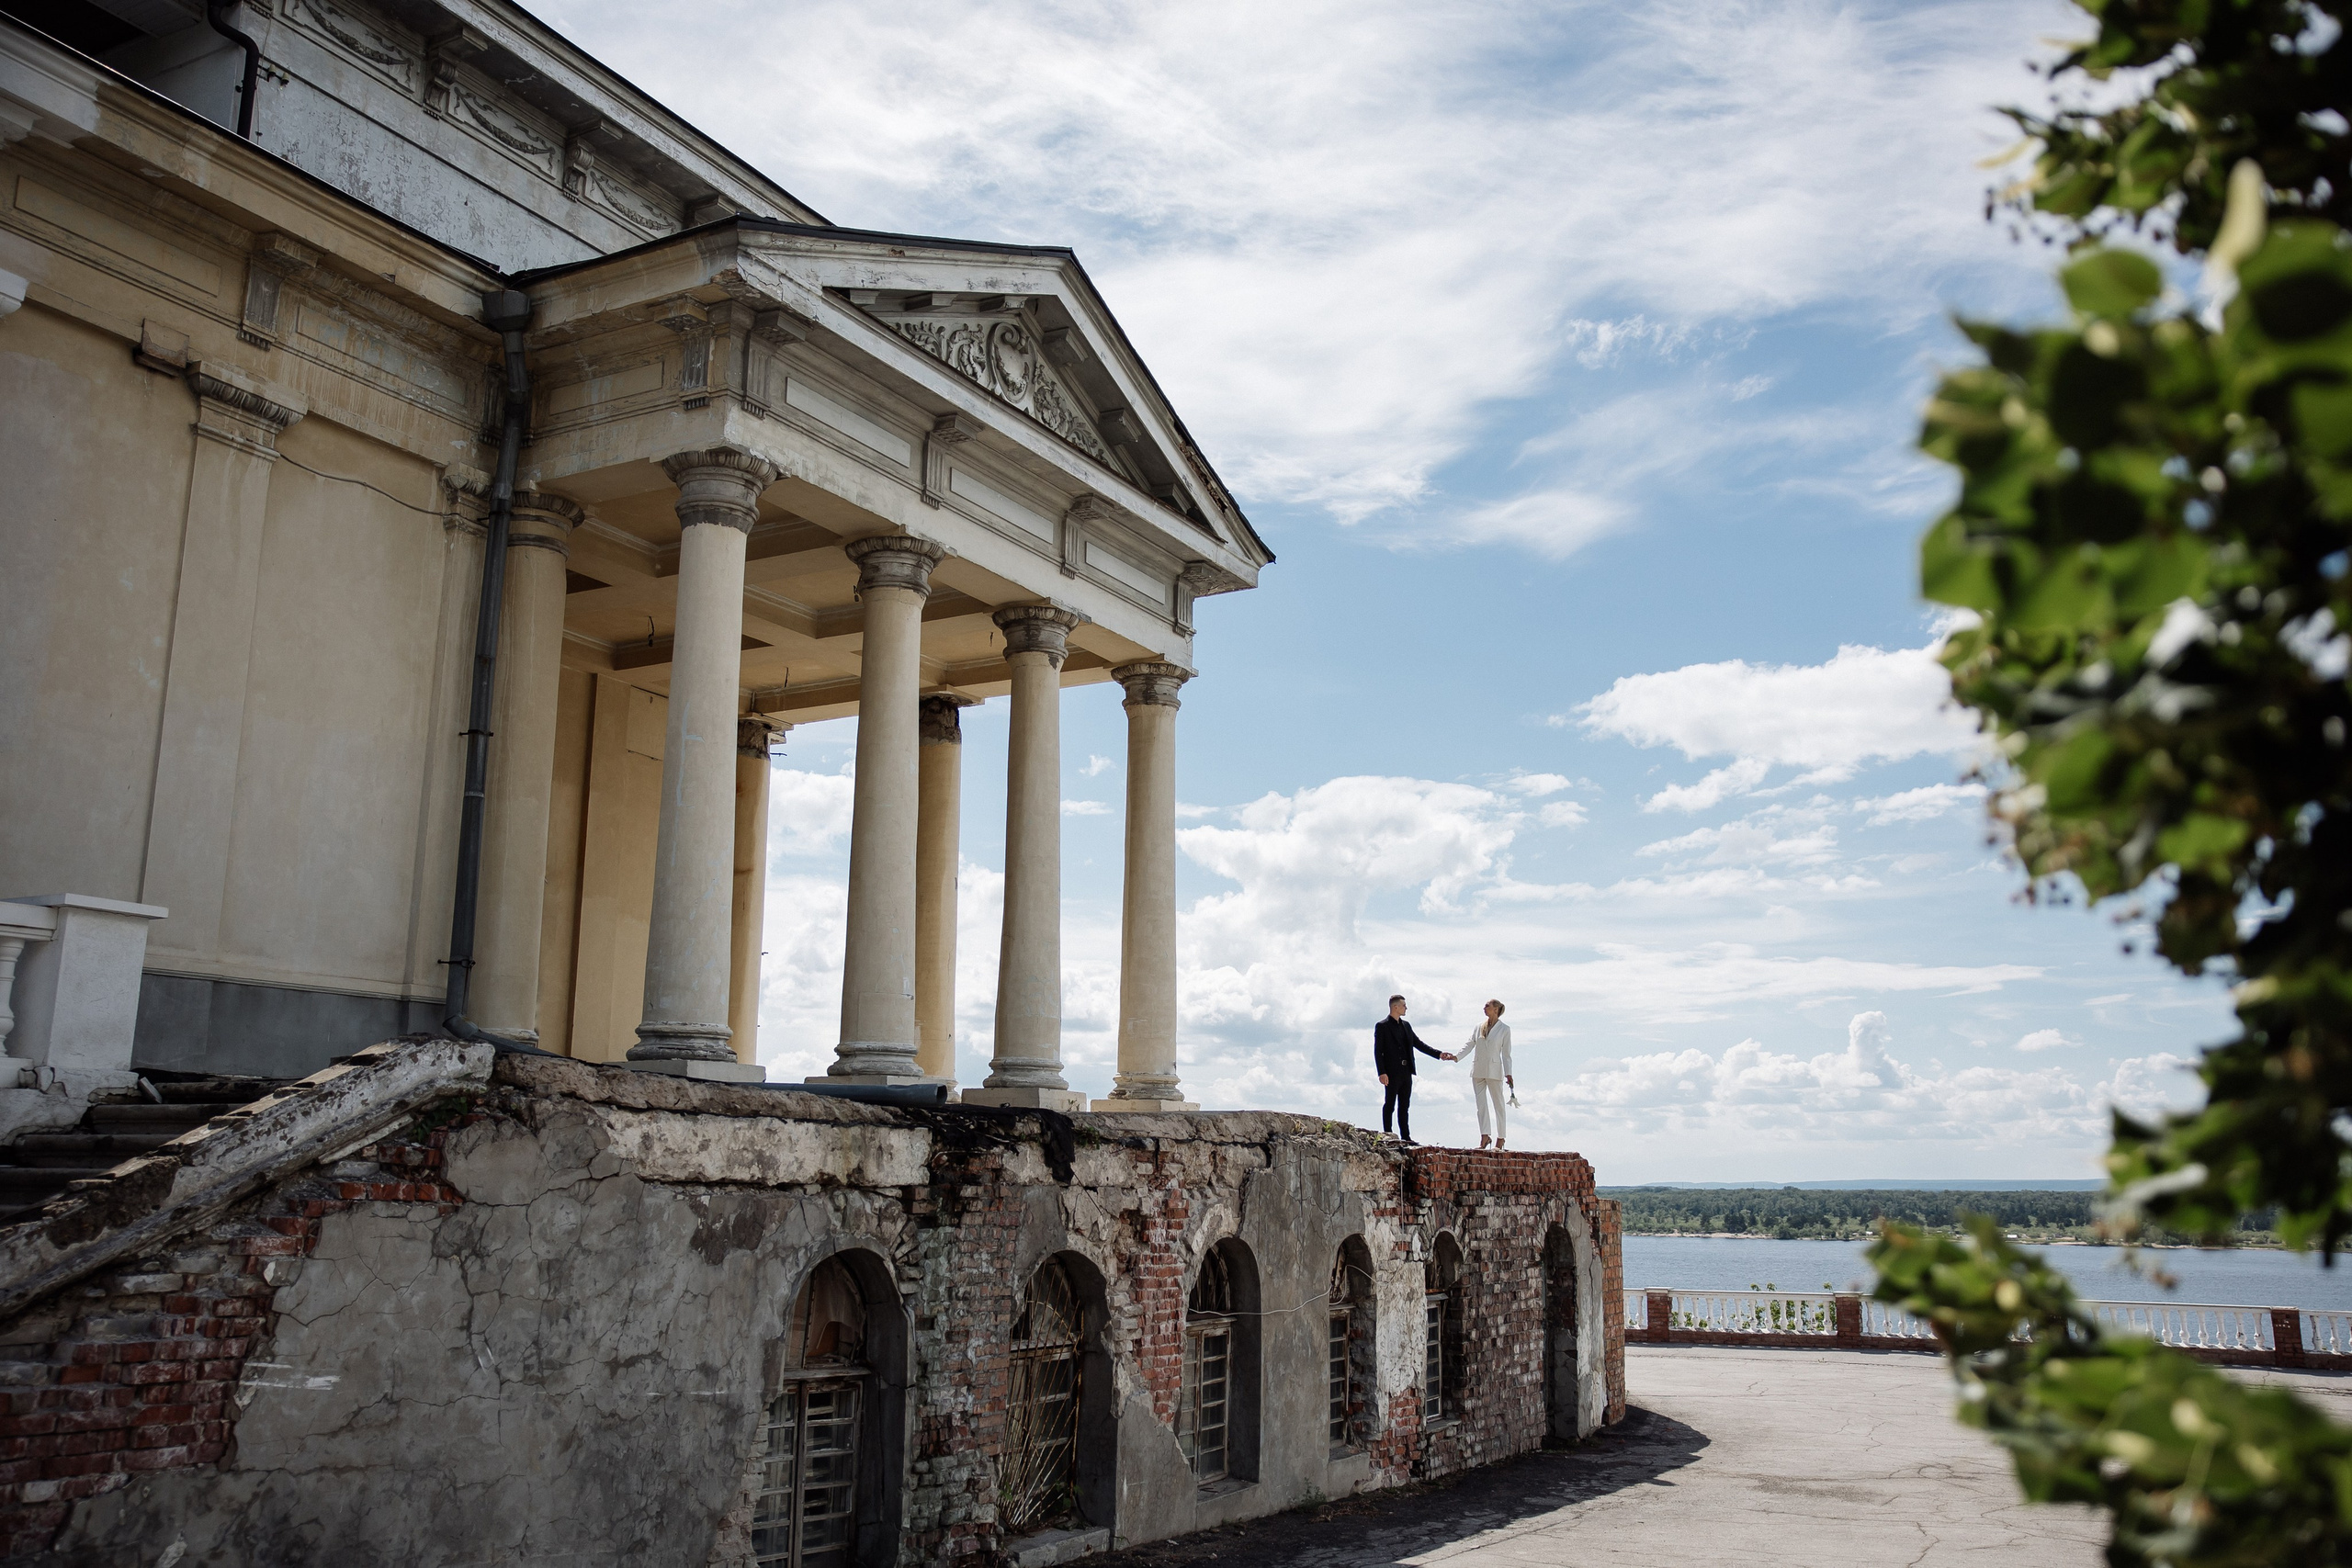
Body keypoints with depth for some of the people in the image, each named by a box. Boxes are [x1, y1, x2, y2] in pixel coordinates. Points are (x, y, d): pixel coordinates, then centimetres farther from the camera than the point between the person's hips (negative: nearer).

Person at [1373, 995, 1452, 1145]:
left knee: (1404, 1106, 9)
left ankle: (1405, 1137, 13)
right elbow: (1378, 1051, -9)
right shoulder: (1382, 1026, -5)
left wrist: (1439, 1054, 9)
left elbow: (1419, 1044, 18)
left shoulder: (1406, 1026, 16)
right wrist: (1382, 1073, -17)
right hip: (1392, 1073, -7)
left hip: (1406, 1072, 7)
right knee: (1389, 1105, -2)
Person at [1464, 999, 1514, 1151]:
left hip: (1494, 1071, -4)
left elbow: (1506, 1054, -1)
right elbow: (1469, 1045, 7)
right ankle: (1484, 1137, -1)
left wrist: (1508, 1074, -8)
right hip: (1478, 1071, 4)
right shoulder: (1479, 1027, 12)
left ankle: (1500, 1138, 9)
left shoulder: (1504, 1029, 1)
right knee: (1481, 1104, -1)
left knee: (1498, 1104, 2)